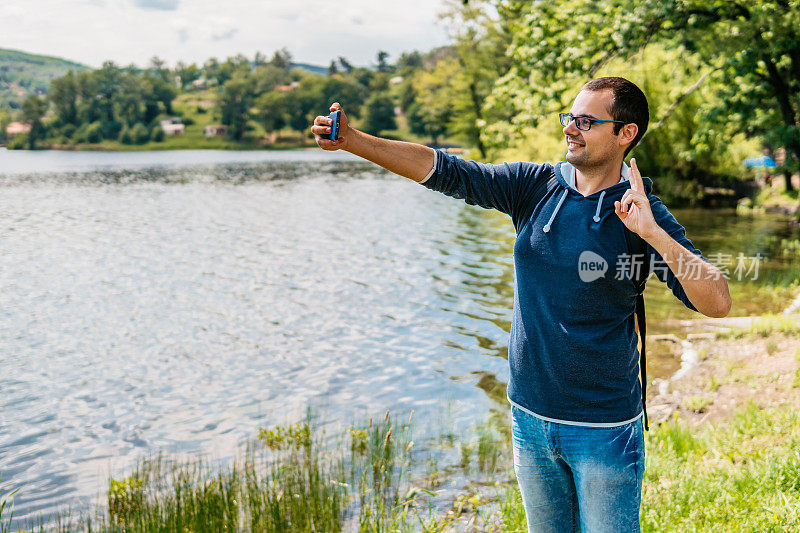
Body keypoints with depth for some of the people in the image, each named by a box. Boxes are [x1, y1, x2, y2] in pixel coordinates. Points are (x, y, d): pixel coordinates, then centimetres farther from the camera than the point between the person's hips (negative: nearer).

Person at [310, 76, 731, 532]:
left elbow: (718, 304, -17)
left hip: (604, 429, -4)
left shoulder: (643, 213, -10)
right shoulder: (535, 186, -1)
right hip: (530, 415, 4)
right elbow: (447, 171, -8)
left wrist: (653, 234, -28)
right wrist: (353, 140, -16)